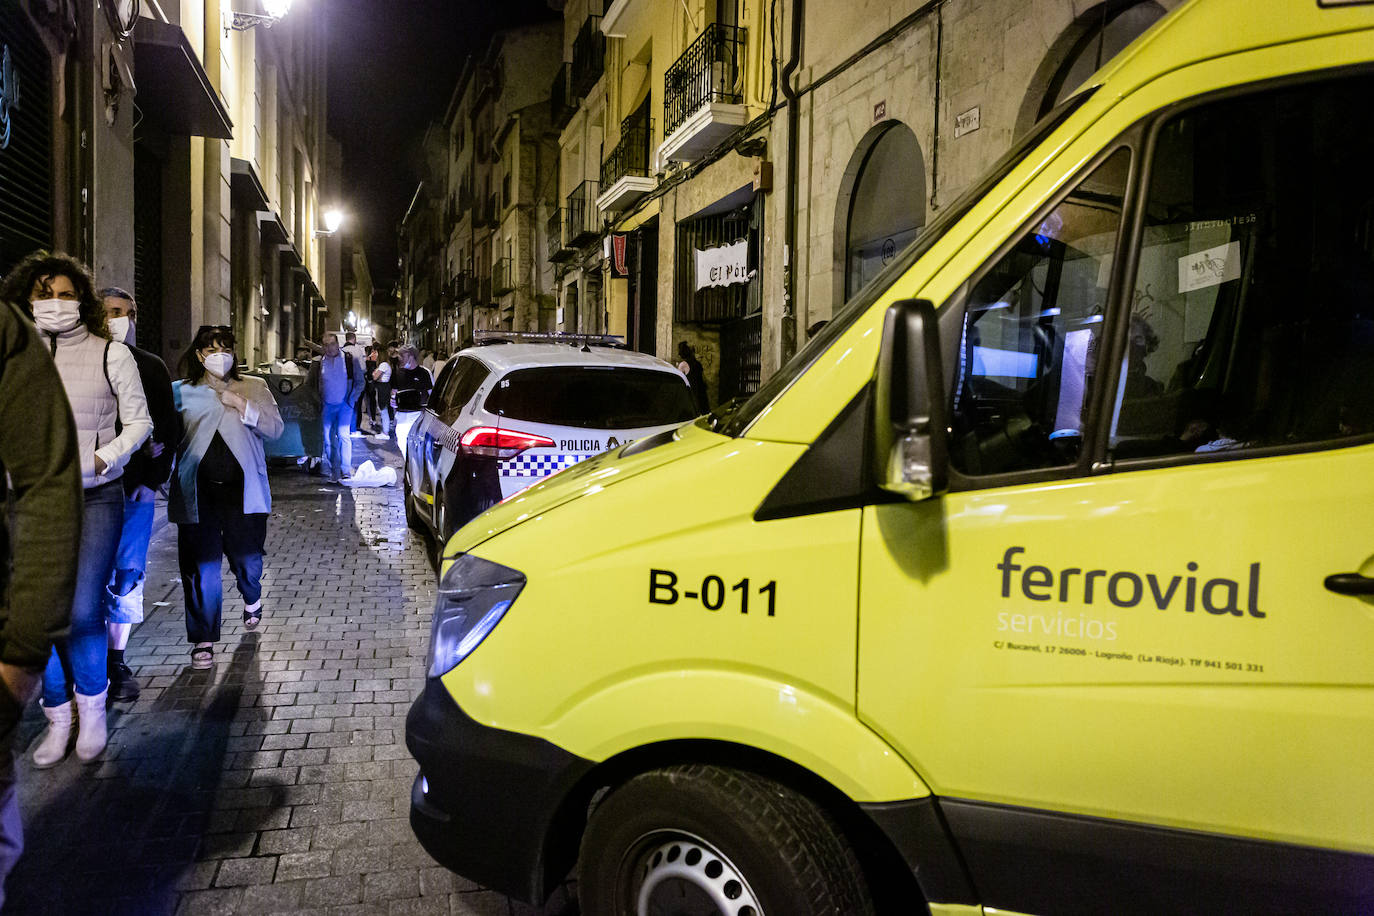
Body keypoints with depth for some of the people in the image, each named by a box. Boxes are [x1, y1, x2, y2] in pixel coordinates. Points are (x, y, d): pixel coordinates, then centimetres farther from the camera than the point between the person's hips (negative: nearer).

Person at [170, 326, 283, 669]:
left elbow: (275, 428, -2)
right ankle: (203, 639, 9)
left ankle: (252, 599, 42)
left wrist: (241, 405, -13)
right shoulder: (181, 392, 9)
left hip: (242, 489, 0)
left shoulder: (254, 388, 8)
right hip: (198, 492, 0)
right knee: (200, 566, -1)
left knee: (247, 559, 7)